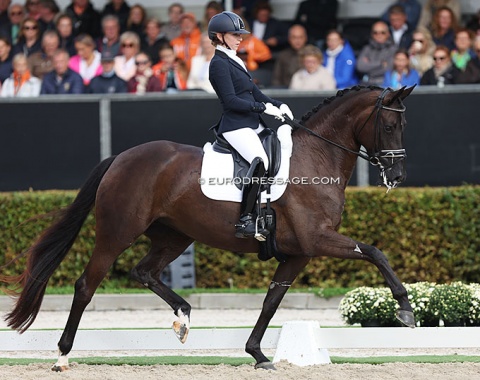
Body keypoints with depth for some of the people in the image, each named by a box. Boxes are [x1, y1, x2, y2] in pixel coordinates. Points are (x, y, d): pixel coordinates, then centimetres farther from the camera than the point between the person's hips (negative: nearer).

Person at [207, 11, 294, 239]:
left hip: (252, 124, 11)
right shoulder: (219, 63, -9)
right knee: (261, 161, -31)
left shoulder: (234, 61, 20)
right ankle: (245, 221, -31)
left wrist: (278, 106, 5)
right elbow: (231, 100, -17)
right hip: (236, 126, -11)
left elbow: (253, 92, 20)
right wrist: (264, 108, -16)